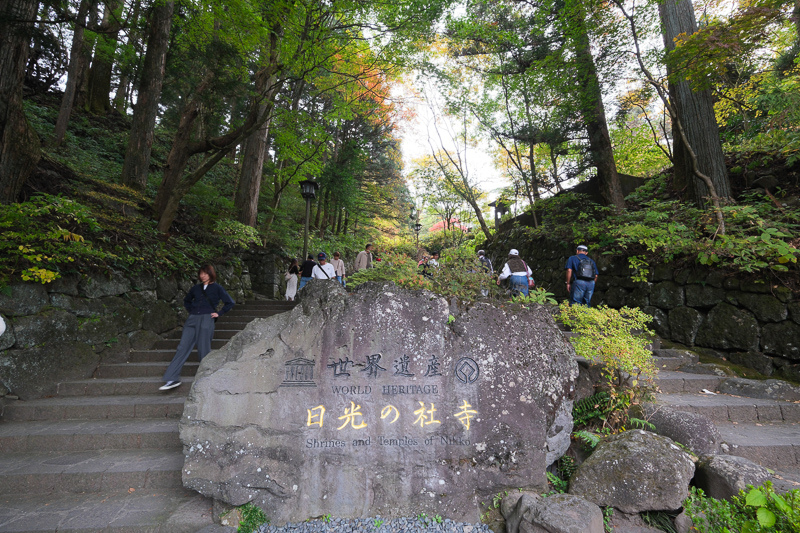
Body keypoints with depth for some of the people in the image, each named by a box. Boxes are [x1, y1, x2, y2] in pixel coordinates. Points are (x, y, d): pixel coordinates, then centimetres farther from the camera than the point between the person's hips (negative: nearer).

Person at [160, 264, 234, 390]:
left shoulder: (217, 288, 3)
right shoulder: (196, 288, 15)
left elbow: (230, 303, 3)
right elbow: (186, 301, 32)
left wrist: (218, 313, -2)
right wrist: (191, 311, 16)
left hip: (206, 320, -5)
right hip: (192, 319, 5)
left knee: (204, 350, -2)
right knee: (183, 347, -2)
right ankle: (172, 379, -1)